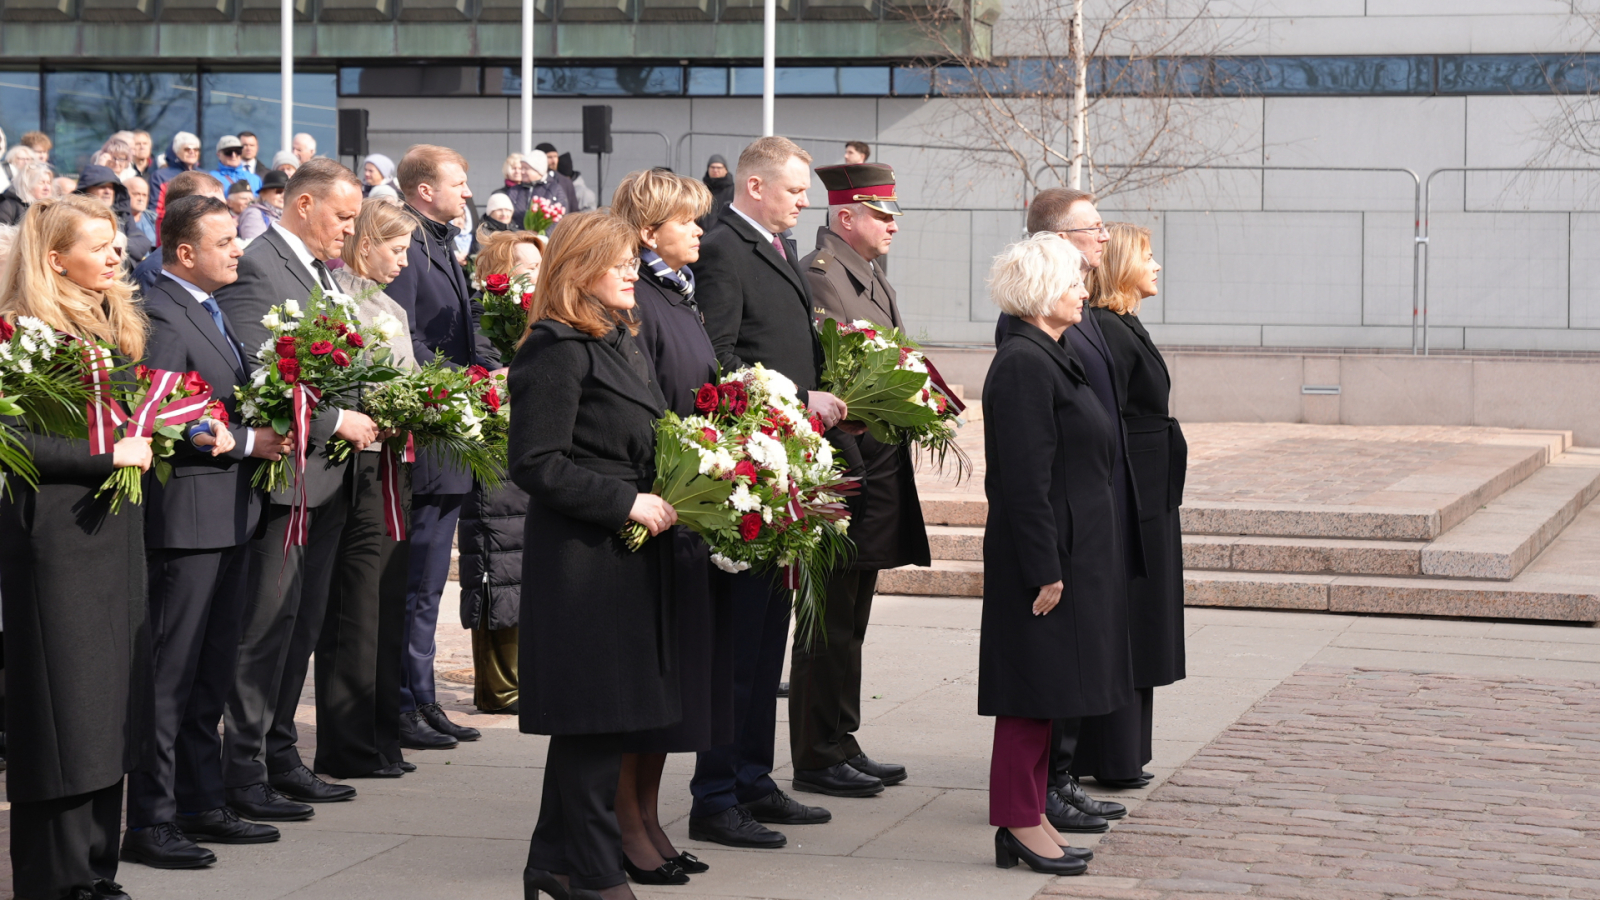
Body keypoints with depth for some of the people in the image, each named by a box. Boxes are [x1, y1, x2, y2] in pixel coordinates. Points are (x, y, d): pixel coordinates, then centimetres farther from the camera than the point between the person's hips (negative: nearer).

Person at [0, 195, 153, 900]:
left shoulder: (117, 324, 14)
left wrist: (141, 444, 6)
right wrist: (106, 454, -18)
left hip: (114, 531, 8)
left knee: (109, 706, 10)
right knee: (64, 703, -4)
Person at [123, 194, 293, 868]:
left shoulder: (210, 310, 16)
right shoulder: (160, 316, -15)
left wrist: (264, 429, 6)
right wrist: (246, 442, -17)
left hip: (230, 516, 10)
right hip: (186, 518, -10)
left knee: (211, 674, 15)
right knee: (170, 677, -5)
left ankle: (202, 804, 24)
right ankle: (150, 821, 0)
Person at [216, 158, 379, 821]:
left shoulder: (322, 271, 18)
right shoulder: (256, 268, -12)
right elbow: (257, 377, -21)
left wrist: (369, 411, 8)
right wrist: (337, 420, -16)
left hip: (326, 477, 10)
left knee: (301, 623, 14)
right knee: (268, 623, -6)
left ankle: (280, 758, 22)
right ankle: (244, 773, -1)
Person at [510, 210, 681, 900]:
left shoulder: (619, 344, 16)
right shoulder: (559, 351, -13)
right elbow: (537, 464, -18)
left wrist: (664, 495, 8)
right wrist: (627, 502, -18)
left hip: (629, 554, 9)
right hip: (582, 558, -9)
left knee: (592, 722, 13)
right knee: (595, 719, -5)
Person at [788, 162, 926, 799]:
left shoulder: (875, 281, 18)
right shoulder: (817, 277, -14)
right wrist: (845, 474, -23)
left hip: (880, 476, 10)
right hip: (842, 473, -10)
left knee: (850, 621, 15)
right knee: (830, 623, -3)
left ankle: (842, 746, 23)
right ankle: (819, 760, 3)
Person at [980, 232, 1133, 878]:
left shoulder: (1047, 359, 15)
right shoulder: (1023, 365, -17)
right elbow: (1024, 480, -21)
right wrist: (1045, 571, -22)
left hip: (1072, 553, 10)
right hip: (1046, 557, -10)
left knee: (1045, 690, 13)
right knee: (1035, 687, -4)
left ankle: (1028, 814, 19)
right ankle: (1019, 822, 3)